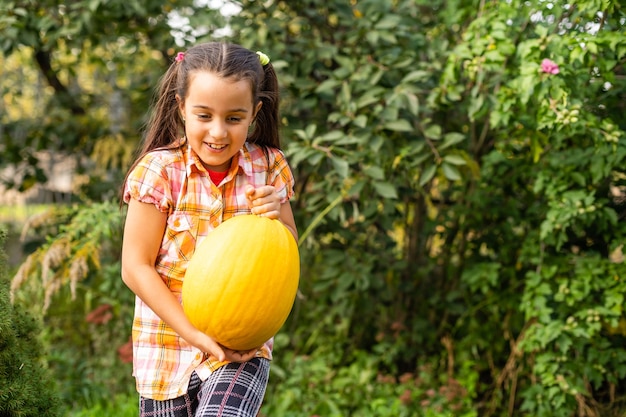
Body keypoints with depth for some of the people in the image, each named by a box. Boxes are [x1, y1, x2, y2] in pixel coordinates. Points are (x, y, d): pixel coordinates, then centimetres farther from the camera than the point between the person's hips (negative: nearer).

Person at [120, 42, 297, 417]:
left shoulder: (270, 168, -2)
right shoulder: (159, 171, -10)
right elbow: (136, 267, -11)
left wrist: (277, 219, -14)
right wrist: (196, 336, -17)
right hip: (168, 345, 0)